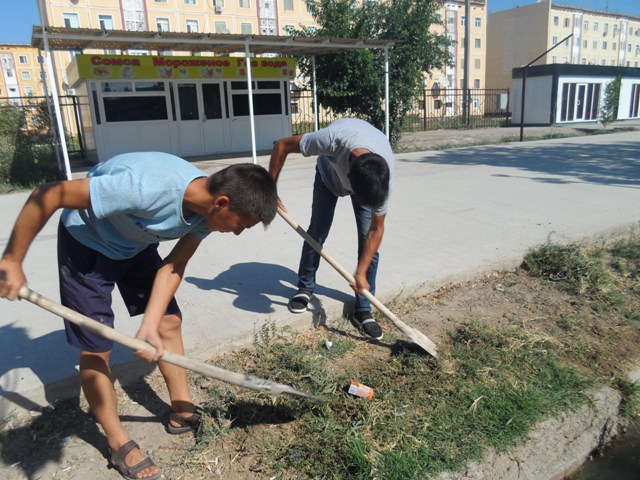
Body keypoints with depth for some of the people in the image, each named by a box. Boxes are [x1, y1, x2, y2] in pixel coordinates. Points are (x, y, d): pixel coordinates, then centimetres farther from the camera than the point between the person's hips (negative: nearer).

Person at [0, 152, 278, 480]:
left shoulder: (207, 208, -18)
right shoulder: (146, 187, -41)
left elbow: (173, 266, -10)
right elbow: (47, 196, -32)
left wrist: (150, 326, -19)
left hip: (136, 243, 6)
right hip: (86, 244, -6)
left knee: (169, 322, 5)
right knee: (96, 349, -2)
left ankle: (182, 413, 23)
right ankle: (119, 446, 17)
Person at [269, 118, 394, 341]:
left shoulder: (385, 176, -38)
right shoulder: (334, 138, -47)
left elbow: (376, 230, -25)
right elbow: (282, 145, -30)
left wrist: (361, 272, -26)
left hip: (367, 179, 0)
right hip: (329, 173, 0)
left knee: (368, 239, -11)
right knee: (317, 231, -3)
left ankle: (363, 310, 0)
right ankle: (305, 288, 21)